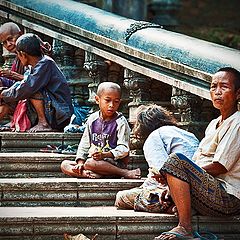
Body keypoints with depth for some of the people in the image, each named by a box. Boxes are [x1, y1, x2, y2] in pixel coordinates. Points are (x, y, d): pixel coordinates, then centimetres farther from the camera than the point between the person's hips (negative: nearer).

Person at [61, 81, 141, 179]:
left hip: (114, 164, -6)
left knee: (90, 163, -37)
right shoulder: (92, 119, 9)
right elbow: (84, 144, 13)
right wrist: (80, 162, -3)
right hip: (92, 159, 6)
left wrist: (104, 155, -29)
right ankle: (85, 173, -33)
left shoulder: (120, 122, -6)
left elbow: (123, 149, -13)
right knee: (64, 164, -8)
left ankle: (125, 172, -28)